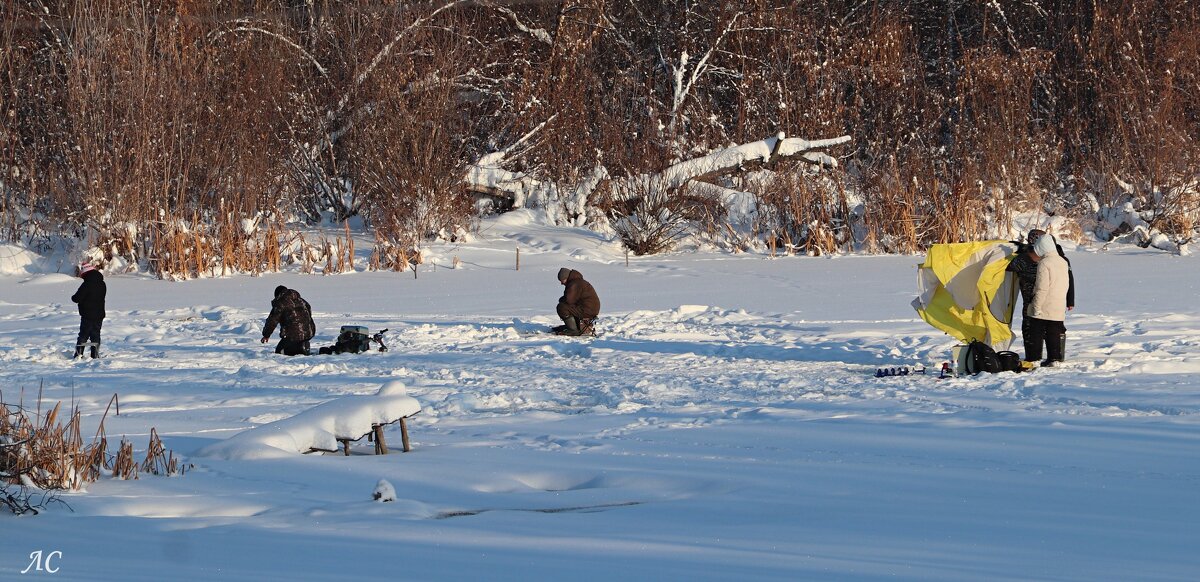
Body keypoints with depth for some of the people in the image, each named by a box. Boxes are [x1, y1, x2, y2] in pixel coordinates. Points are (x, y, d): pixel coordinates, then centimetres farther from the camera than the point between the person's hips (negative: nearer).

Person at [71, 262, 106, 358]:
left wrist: (73, 297, 6)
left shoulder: (87, 284, -18)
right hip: (99, 314, 6)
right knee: (96, 334, 10)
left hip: (87, 315, -5)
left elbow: (77, 298, -18)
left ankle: (79, 353, 1)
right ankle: (95, 355, 8)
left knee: (83, 335, 3)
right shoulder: (102, 284, 5)